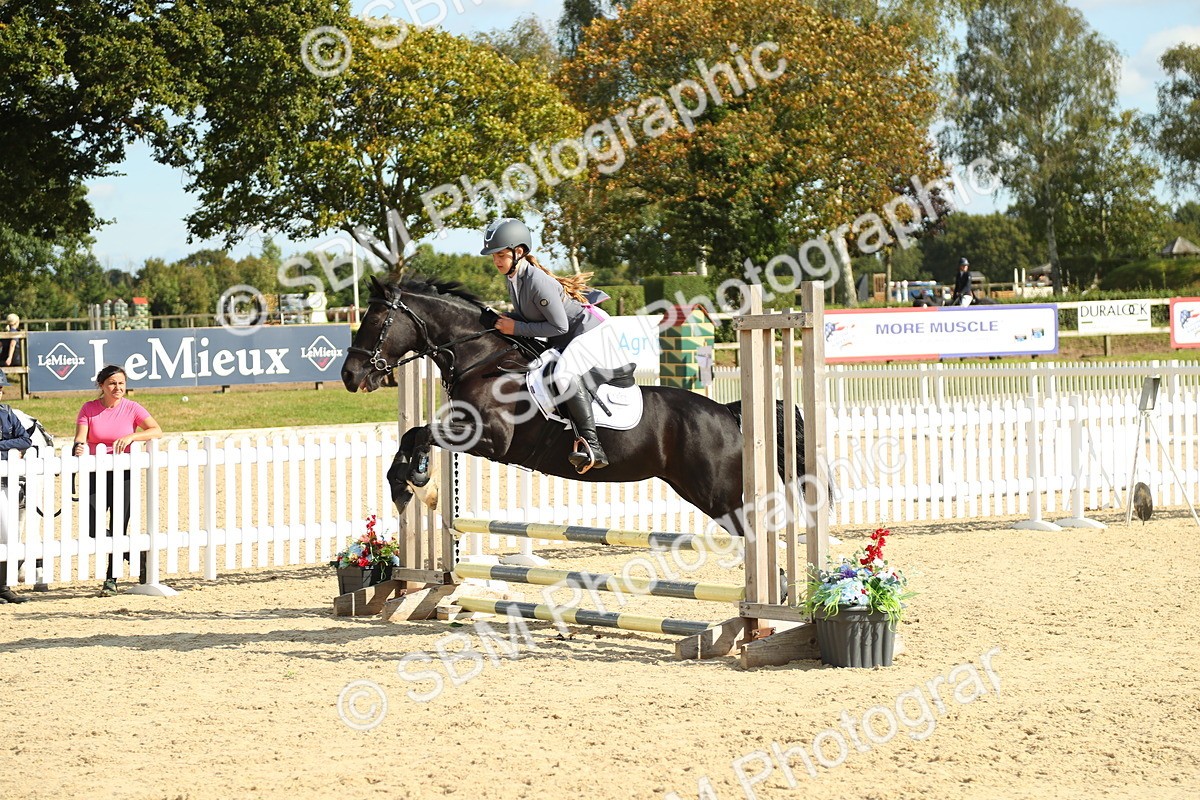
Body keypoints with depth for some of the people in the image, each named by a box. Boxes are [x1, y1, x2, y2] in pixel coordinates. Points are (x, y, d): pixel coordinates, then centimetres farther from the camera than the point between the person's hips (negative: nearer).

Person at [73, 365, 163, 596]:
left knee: (118, 528, -1)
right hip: (96, 473, 1)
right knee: (94, 529, -11)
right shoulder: (89, 409, 2)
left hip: (123, 474, -1)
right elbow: (80, 438, -8)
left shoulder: (131, 408, -1)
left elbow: (156, 431, -12)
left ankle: (112, 579, 12)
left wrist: (131, 437, -26)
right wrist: (79, 447, -32)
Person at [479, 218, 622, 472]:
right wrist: (502, 320, -8)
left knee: (564, 374, -34)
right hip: (562, 342, 11)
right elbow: (527, 316, 12)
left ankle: (592, 444, -35)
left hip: (587, 332, -11)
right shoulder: (513, 279, 1)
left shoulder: (538, 282, -28)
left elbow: (559, 327, -26)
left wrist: (517, 328, -24)